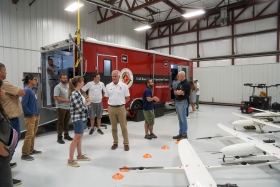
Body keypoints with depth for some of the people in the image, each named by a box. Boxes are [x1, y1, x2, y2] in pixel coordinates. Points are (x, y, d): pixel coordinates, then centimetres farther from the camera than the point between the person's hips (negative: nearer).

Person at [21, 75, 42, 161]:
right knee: (29, 135, -6)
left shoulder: (32, 90, 11)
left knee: (33, 134, 17)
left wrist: (37, 113, 11)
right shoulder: (27, 90, -16)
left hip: (36, 116, 9)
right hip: (30, 117, -9)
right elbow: (23, 104, -22)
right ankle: (24, 154, 4)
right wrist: (30, 114, -16)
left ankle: (31, 150, 30)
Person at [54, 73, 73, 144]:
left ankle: (66, 135, 26)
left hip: (68, 107, 6)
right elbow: (56, 97, -18)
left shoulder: (68, 86, 10)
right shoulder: (58, 87, -11)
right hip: (61, 108, -6)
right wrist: (65, 100, -18)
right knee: (61, 122, 0)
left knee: (67, 122, 14)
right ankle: (59, 137, 8)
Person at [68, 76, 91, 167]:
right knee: (76, 139, -1)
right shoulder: (74, 94, -20)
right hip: (78, 118, -10)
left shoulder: (78, 92, 10)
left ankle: (80, 155, 33)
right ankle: (70, 160, 10)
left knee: (79, 137, 19)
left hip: (82, 118, 10)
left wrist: (86, 101, -2)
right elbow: (80, 108, -23)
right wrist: (87, 104, -6)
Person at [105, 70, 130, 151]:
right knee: (114, 127, 12)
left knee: (124, 127, 4)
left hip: (121, 108, -2)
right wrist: (112, 103, 7)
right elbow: (107, 97, 14)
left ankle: (126, 144, 14)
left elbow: (127, 97, 2)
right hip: (111, 108, 3)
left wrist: (120, 103, 4)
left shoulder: (124, 86, -4)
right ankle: (115, 142, 25)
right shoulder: (108, 86, 4)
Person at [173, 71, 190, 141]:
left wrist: (177, 91, 1)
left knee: (183, 119, -2)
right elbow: (175, 92, 9)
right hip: (177, 102, 9)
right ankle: (180, 133, 22)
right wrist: (179, 92, -11)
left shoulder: (186, 83, -14)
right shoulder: (179, 83, 14)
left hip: (182, 103, -9)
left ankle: (184, 135, 6)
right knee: (180, 119, 14)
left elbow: (180, 92, -21)